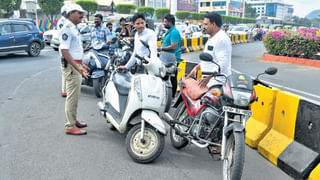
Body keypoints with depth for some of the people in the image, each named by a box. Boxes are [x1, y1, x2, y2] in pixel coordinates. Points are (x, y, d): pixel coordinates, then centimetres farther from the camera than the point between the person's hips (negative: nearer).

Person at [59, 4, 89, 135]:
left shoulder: (74, 28, 16)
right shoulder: (67, 29, -14)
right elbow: (64, 51, -21)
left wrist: (81, 66, 25)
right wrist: (77, 67, -28)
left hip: (76, 65, 10)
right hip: (71, 66, -10)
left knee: (75, 96, 16)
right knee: (72, 96, -6)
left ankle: (73, 120, 28)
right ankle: (70, 127, 1)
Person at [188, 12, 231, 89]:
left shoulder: (222, 39, -15)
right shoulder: (211, 38, 19)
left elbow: (223, 63, -24)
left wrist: (208, 77, -26)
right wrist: (197, 67, 17)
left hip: (217, 82, -10)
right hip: (208, 81, 10)